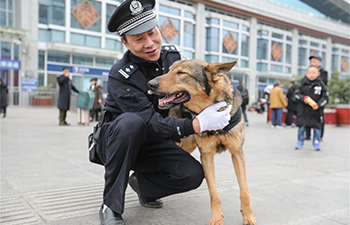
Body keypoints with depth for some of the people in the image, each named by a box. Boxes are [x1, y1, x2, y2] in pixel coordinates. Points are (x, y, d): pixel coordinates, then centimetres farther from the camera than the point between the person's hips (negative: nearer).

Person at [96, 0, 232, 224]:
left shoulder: (172, 55, -7)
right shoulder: (121, 76, -26)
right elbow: (152, 124, -31)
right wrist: (197, 125, -40)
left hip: (151, 143, 5)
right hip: (115, 140, -4)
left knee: (193, 174, -19)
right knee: (131, 122, -39)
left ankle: (142, 183, 11)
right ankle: (111, 206, -23)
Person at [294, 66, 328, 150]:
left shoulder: (321, 84, -2)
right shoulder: (303, 84, 1)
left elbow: (325, 97, 1)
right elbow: (296, 94, 4)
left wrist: (318, 104, -15)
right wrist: (303, 98, -15)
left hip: (316, 110, -1)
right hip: (303, 109, 1)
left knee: (317, 127, 5)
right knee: (301, 126, 6)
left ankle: (316, 142, 23)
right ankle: (300, 142, 22)